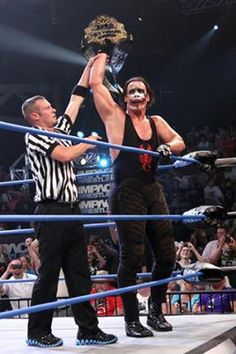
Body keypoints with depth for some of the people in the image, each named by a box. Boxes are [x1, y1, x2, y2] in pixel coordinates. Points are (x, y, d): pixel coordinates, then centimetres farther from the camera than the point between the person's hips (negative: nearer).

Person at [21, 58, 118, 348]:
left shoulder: (59, 131, 19)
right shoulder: (34, 137, -3)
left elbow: (76, 98, 24)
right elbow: (63, 155, -16)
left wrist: (90, 65, 26)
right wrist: (90, 142, 1)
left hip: (71, 212, 8)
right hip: (51, 212, -8)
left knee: (79, 273, 6)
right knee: (49, 272, -5)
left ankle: (88, 329, 8)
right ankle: (38, 332, 3)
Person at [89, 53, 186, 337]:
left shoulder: (156, 122, 16)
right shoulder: (116, 116, 1)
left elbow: (179, 141, 23)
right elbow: (95, 83, -3)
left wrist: (168, 147, 0)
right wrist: (102, 55, 12)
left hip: (153, 191, 6)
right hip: (127, 194, -6)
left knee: (166, 255, 5)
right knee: (132, 257, -7)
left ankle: (155, 311, 23)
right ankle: (131, 320, 3)